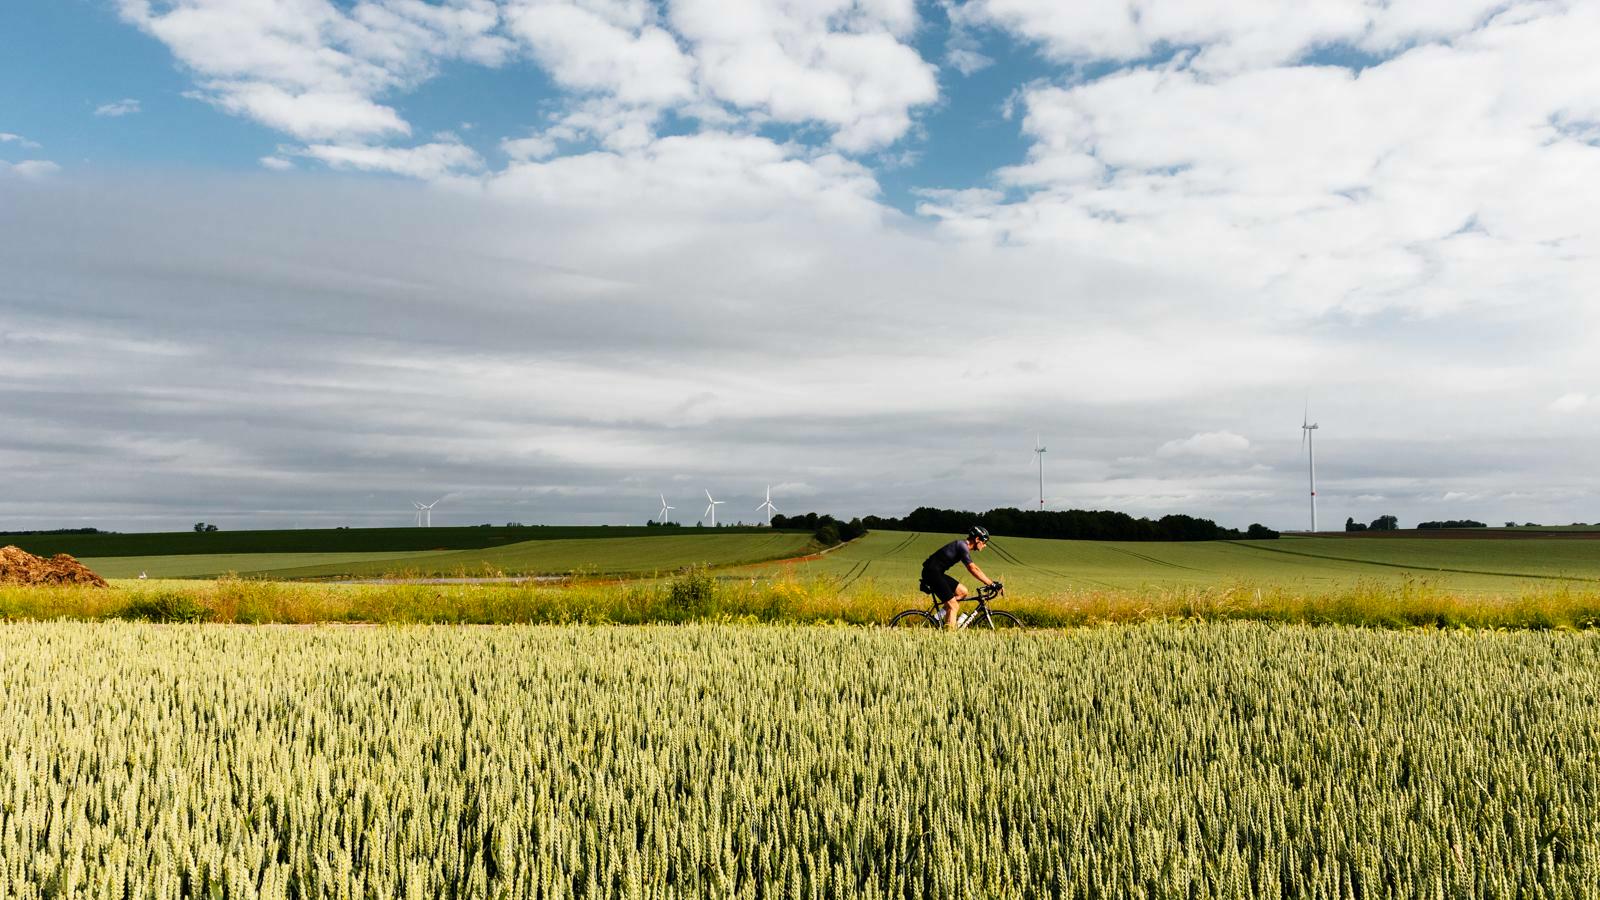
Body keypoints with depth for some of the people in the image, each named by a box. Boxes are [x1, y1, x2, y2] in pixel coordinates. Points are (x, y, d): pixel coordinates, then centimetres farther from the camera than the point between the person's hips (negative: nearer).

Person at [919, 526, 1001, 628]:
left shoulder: (963, 546, 16)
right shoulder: (962, 546, -14)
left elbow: (974, 567, 23)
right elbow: (972, 569, -23)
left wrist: (991, 581, 17)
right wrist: (992, 584, -21)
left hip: (937, 573, 10)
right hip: (932, 572, -10)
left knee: (963, 591, 10)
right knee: (953, 606, -11)